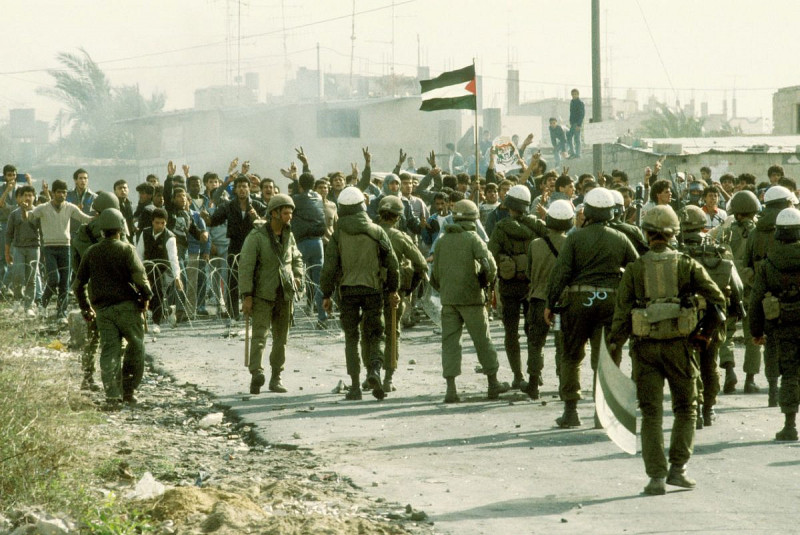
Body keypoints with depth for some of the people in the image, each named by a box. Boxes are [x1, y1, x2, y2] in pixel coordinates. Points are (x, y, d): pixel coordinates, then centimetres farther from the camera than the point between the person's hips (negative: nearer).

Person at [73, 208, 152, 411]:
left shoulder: (91, 253, 8)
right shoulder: (126, 249, -6)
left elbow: (79, 284, 12)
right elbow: (139, 276, -16)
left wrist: (85, 307, 23)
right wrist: (145, 295, 0)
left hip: (103, 309, 4)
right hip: (126, 306, -4)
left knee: (109, 351, 2)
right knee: (135, 346, 12)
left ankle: (112, 396, -7)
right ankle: (128, 390, 10)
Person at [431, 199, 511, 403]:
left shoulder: (442, 241, 8)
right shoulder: (473, 239, -7)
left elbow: (435, 274, 12)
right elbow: (489, 264, -18)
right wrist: (488, 281, 0)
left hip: (448, 299, 4)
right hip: (471, 297, -3)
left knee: (449, 341, 3)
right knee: (483, 340, 8)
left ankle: (451, 388, -6)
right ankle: (493, 384, 18)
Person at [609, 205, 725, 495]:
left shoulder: (634, 269, 0)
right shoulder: (687, 265, -1)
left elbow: (622, 311, -2)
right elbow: (717, 297, 1)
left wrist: (614, 345, 3)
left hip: (645, 347, 0)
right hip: (678, 345, 0)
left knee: (651, 414, 5)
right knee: (685, 408, 15)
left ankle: (657, 476, 0)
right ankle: (677, 468, 9)